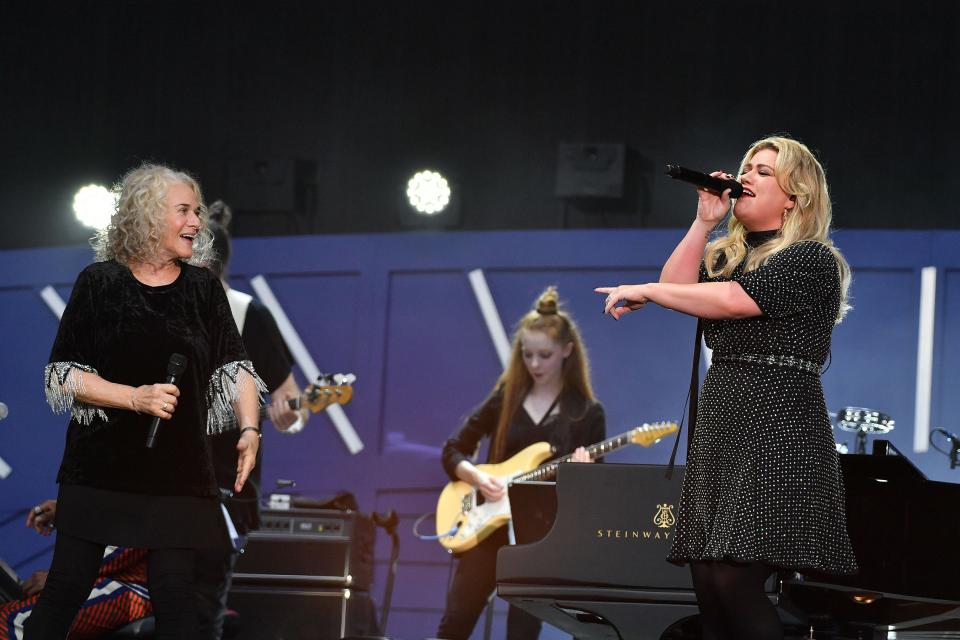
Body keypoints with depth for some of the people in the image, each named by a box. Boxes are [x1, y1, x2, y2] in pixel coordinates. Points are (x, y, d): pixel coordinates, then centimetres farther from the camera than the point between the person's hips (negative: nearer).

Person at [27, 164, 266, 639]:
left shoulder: (203, 288, 7)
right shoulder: (99, 283, -1)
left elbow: (234, 367, 2)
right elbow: (62, 376, -3)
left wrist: (248, 428, -16)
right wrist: (135, 397, -15)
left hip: (179, 469, 2)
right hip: (101, 466, -2)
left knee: (174, 590, -2)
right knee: (67, 586, -1)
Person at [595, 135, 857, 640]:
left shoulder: (813, 259, -5)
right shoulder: (726, 255, 21)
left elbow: (733, 300, -17)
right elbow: (674, 287, 7)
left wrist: (643, 291, -12)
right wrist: (704, 222, 5)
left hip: (776, 427, -8)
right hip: (719, 424, 8)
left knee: (735, 580, -18)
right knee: (707, 580, 1)